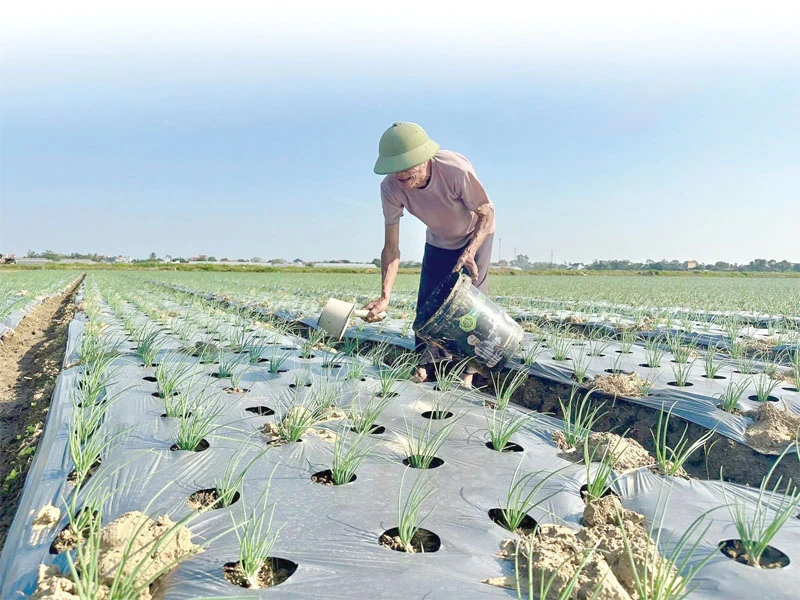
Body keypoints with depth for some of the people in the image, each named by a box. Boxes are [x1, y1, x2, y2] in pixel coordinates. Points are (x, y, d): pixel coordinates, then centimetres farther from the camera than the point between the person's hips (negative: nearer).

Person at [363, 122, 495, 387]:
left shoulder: (456, 170, -40)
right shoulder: (391, 188, -29)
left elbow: (487, 213, -25)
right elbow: (391, 247, -24)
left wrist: (470, 253, -42)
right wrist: (385, 296, -35)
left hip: (476, 235, -3)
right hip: (438, 241, 3)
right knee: (427, 302, -2)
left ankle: (467, 374, 0)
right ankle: (423, 367, 14)